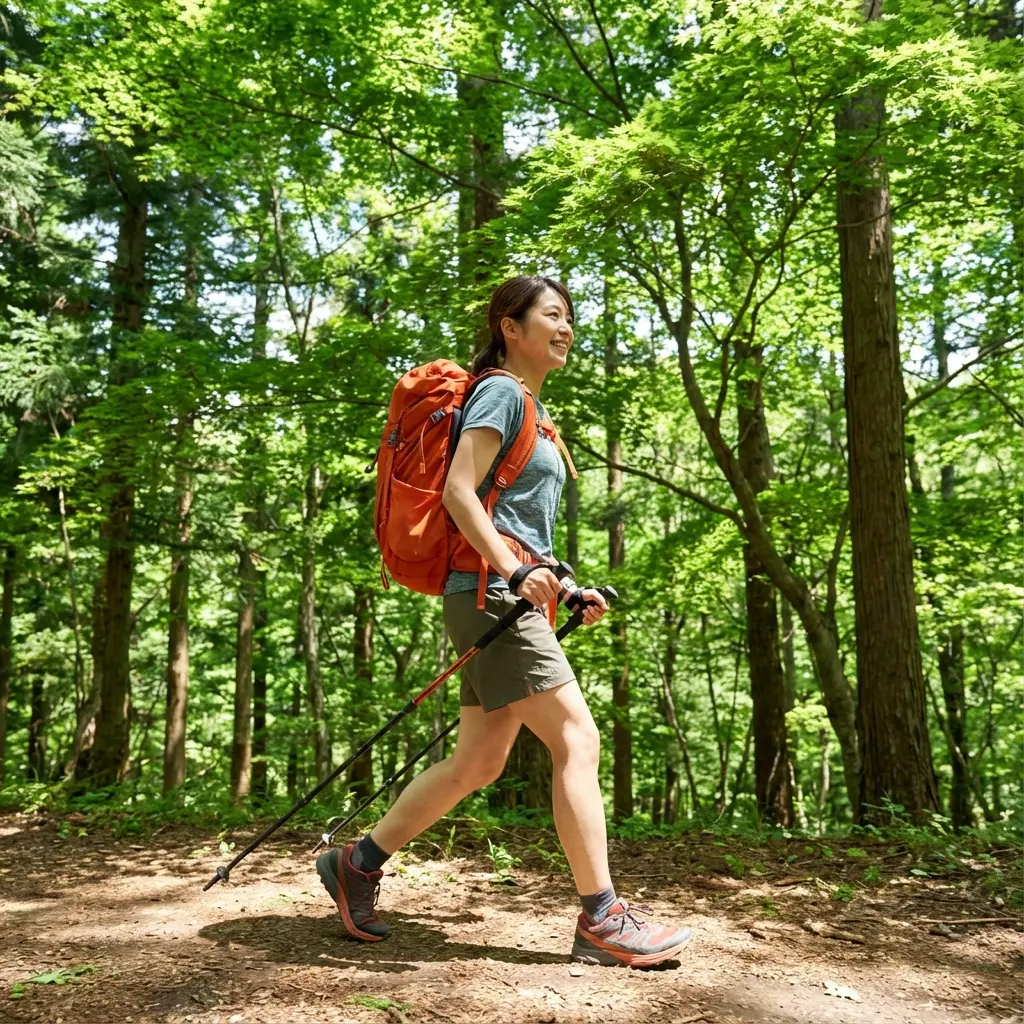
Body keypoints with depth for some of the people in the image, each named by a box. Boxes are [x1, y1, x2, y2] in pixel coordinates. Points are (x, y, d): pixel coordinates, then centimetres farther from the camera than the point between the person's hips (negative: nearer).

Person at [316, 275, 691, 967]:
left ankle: (358, 864, 22)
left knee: (479, 764, 10)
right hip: (490, 597, -10)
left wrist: (566, 588, 17)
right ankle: (602, 920, -3)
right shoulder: (501, 392, -4)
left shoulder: (530, 410, 24)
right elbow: (458, 491, -16)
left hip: (513, 602, 10)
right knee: (578, 740, -11)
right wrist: (513, 572, -26)